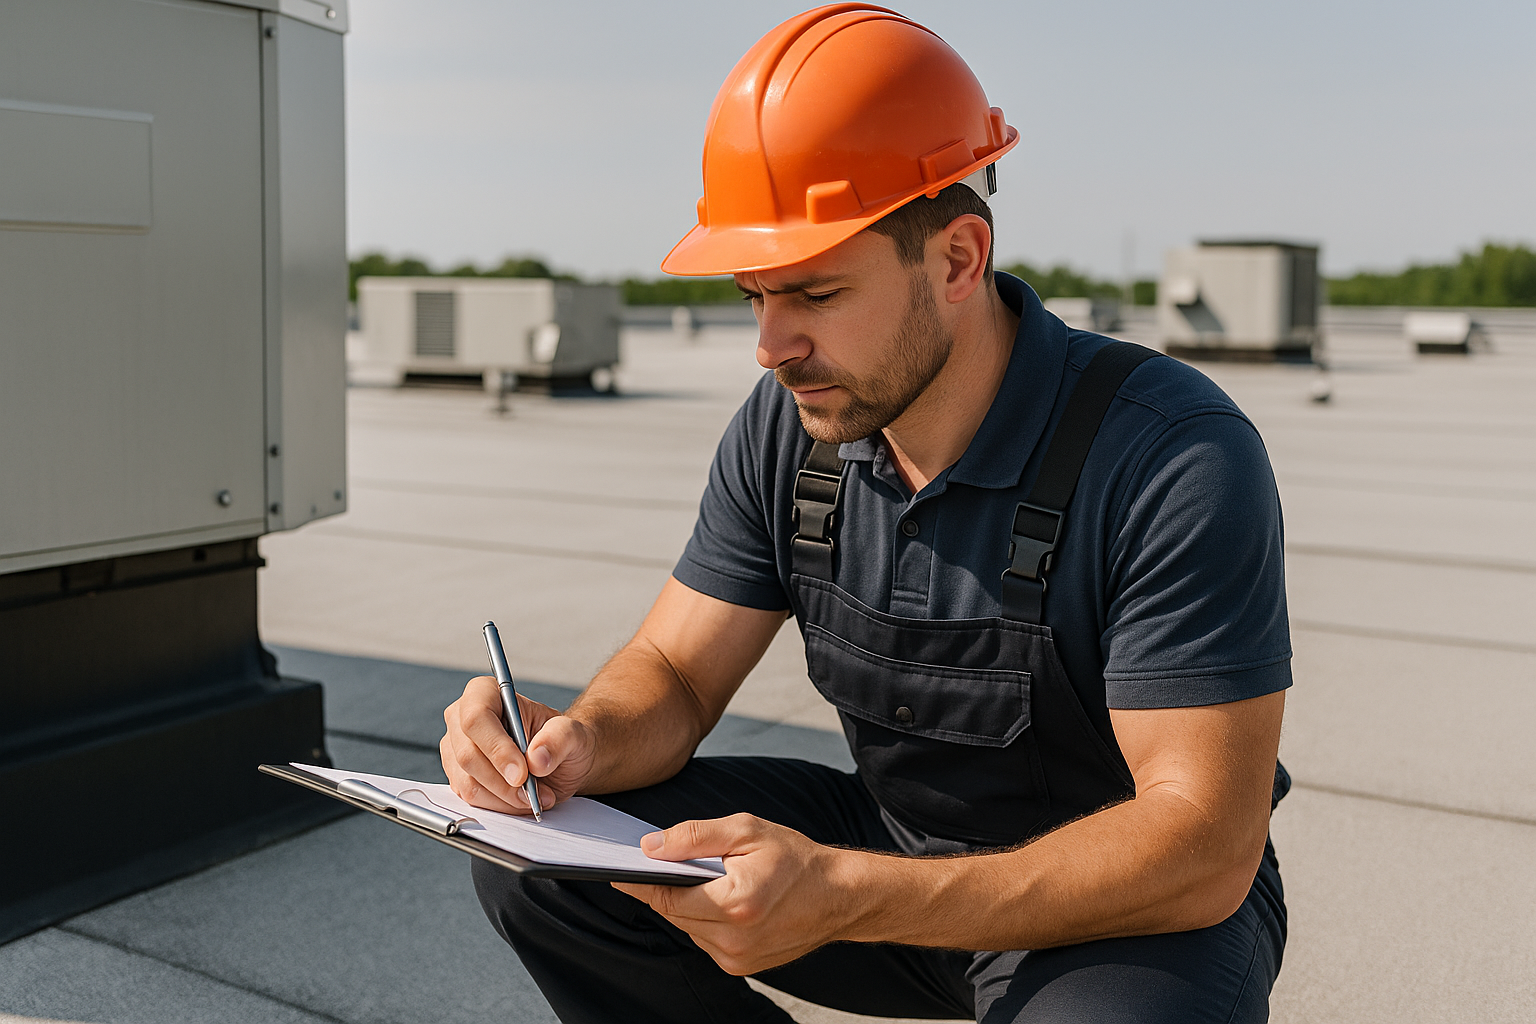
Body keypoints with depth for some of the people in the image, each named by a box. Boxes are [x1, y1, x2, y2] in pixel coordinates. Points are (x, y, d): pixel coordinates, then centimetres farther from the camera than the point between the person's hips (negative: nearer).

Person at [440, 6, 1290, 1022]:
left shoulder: (1174, 458, -27)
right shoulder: (786, 427, -8)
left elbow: (1203, 847, -29)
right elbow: (672, 674, 0)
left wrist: (843, 897, -40)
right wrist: (580, 741, -26)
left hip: (1146, 908, -4)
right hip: (895, 849, 5)